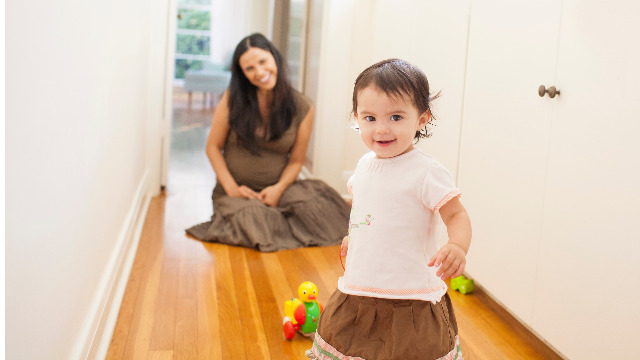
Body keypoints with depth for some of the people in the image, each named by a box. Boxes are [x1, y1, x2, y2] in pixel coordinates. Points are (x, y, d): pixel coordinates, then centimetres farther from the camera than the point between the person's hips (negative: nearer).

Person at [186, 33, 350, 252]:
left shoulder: (302, 108, -4)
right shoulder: (233, 99, -6)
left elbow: (296, 160, 3)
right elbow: (213, 146, -1)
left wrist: (279, 188, -15)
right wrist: (232, 188, -11)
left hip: (276, 188, 1)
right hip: (235, 189, -1)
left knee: (314, 209, -28)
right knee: (254, 223, -32)